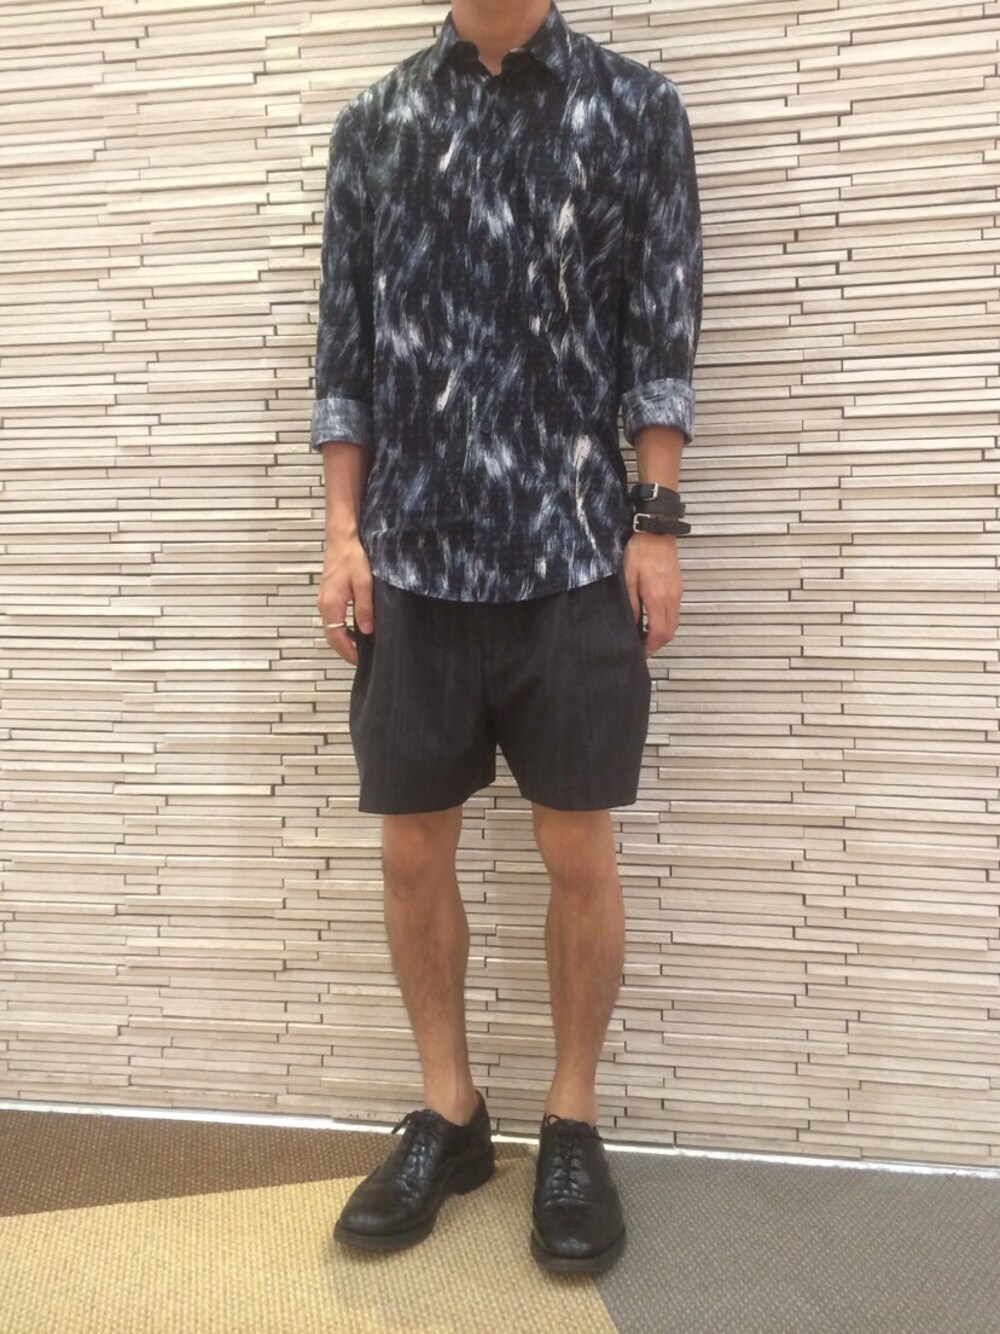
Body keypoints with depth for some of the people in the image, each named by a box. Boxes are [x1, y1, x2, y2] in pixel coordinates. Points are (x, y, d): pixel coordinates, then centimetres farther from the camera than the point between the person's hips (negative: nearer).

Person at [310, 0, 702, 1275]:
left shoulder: (636, 108, 8)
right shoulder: (373, 121, 12)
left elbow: (661, 338, 4)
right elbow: (345, 346, 9)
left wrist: (657, 524, -4)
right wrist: (344, 533, 2)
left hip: (577, 555, -1)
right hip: (413, 556, 2)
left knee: (577, 851, 3)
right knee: (413, 850, 7)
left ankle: (572, 1124, 23)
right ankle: (447, 1114, 27)